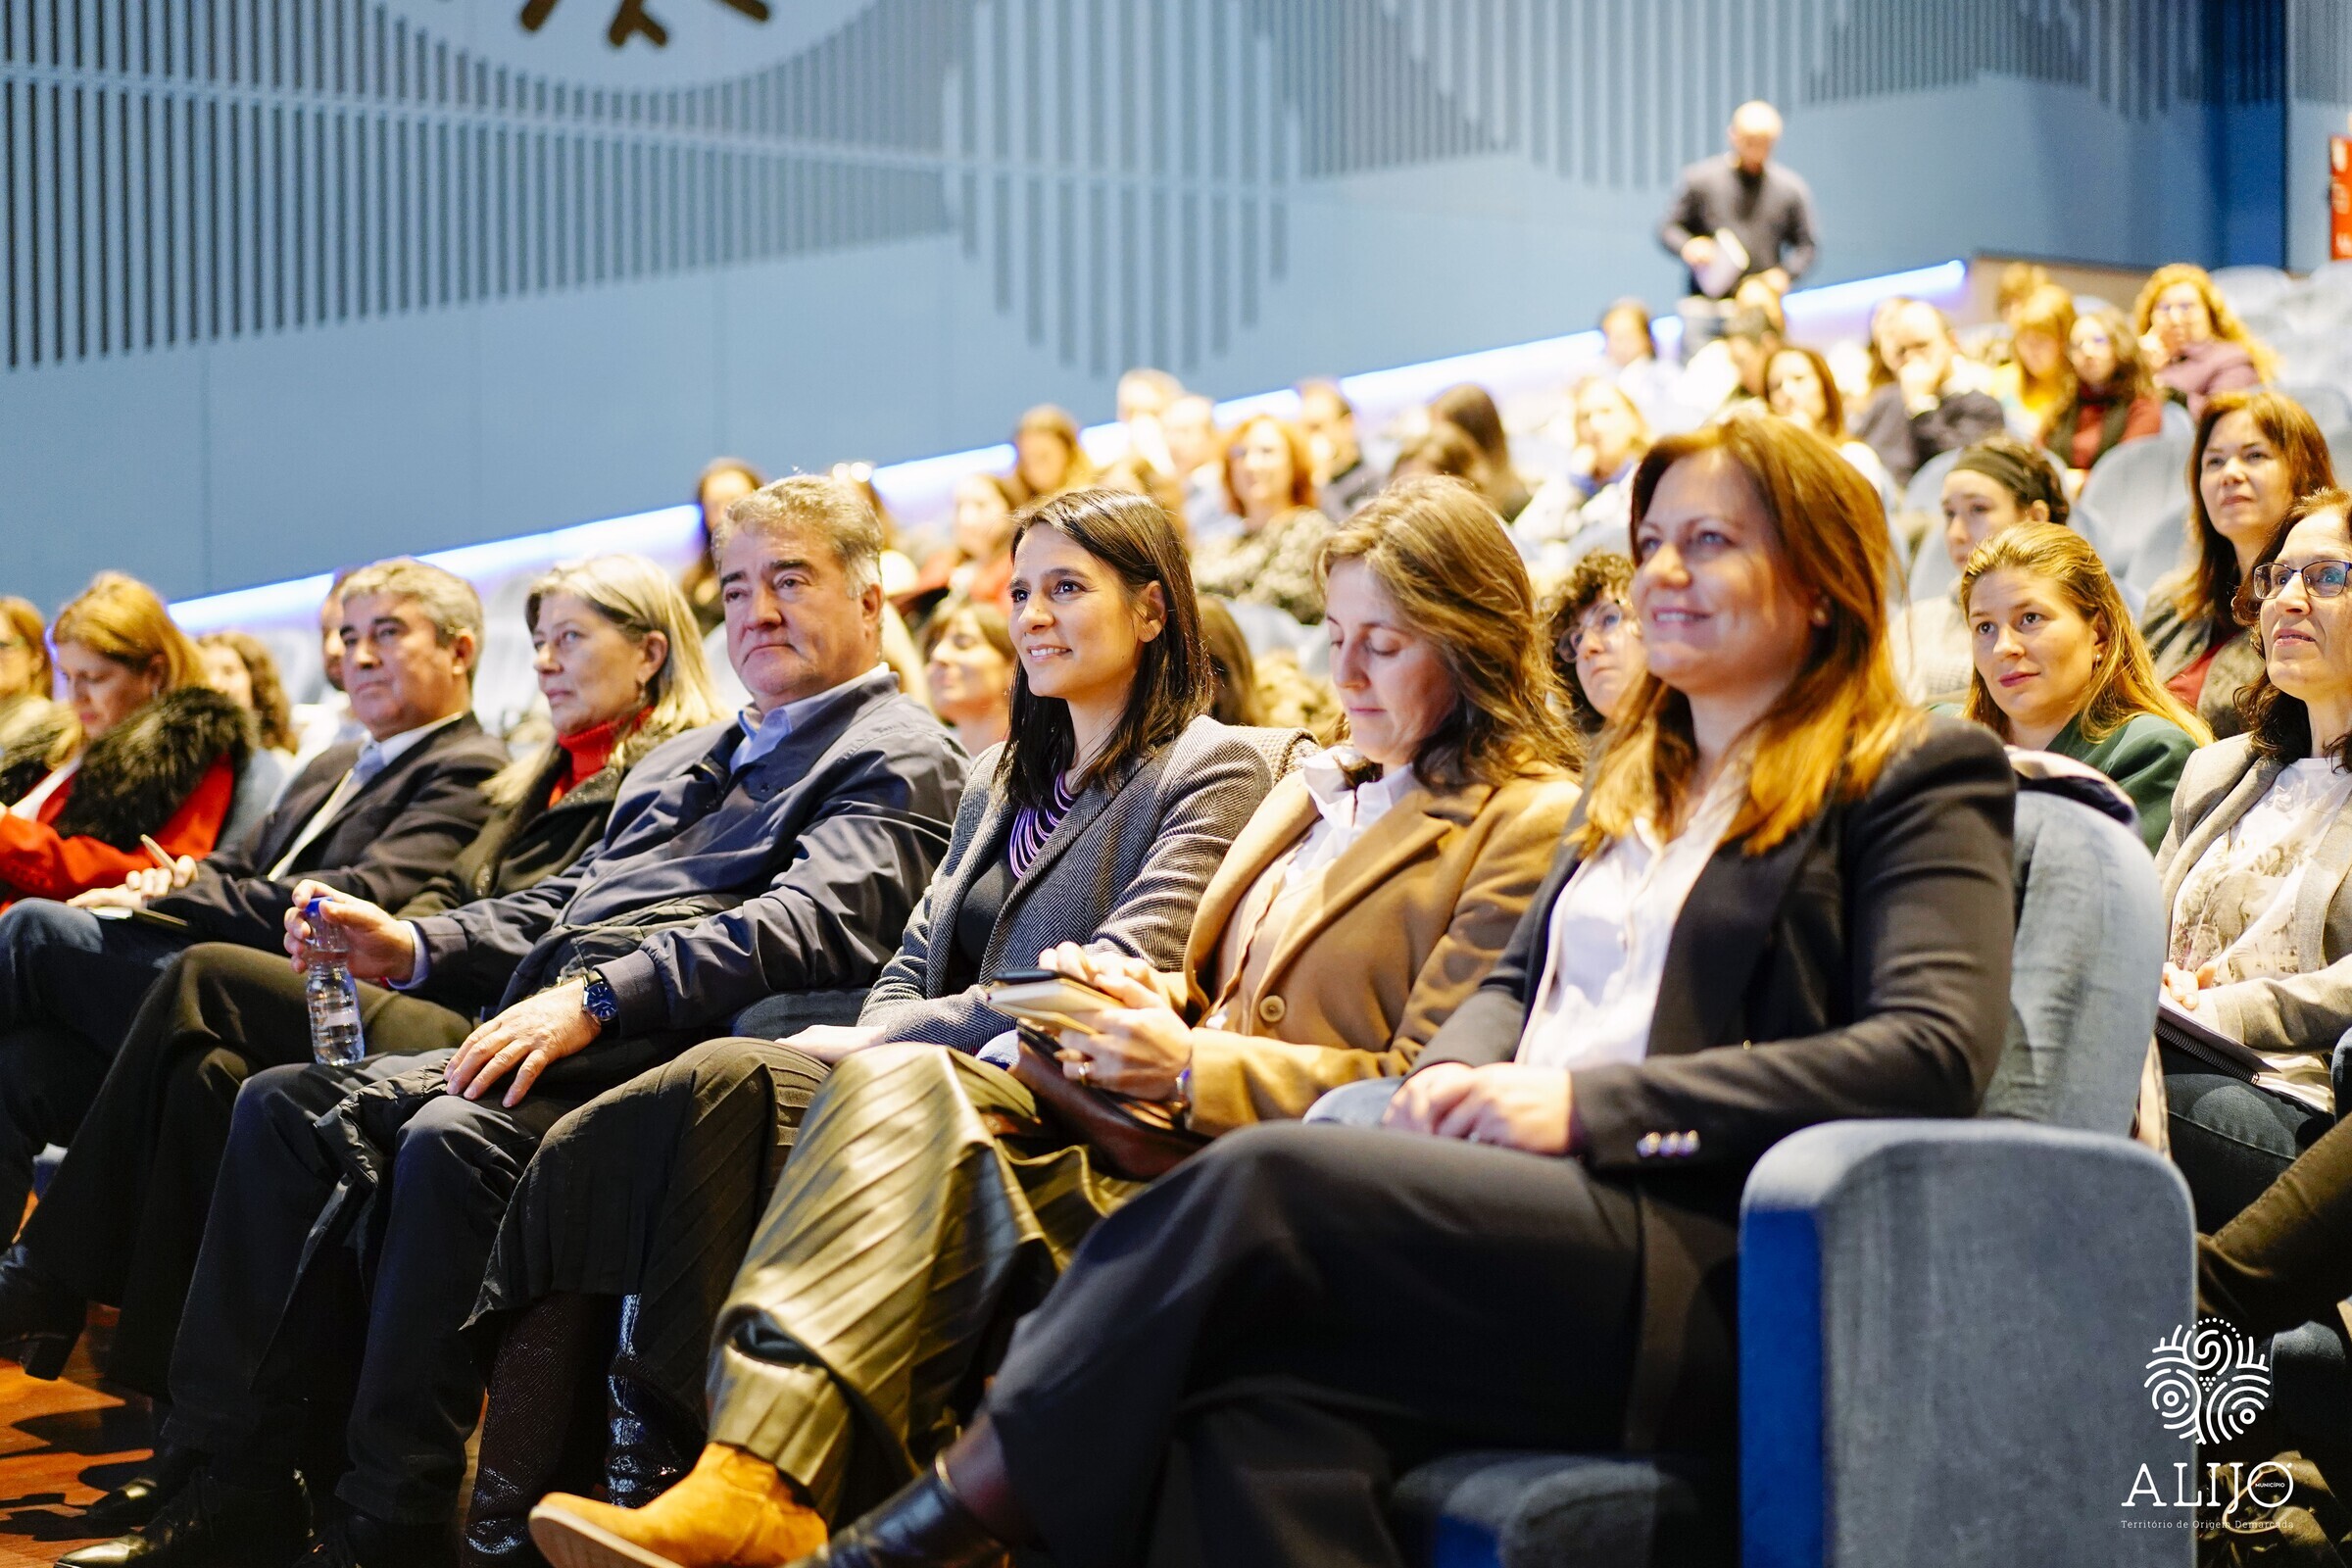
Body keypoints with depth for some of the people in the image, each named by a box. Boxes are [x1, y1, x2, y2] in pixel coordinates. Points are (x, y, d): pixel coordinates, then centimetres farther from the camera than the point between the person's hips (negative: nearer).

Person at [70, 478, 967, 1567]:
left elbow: (810, 924, -15)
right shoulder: (682, 759, 31)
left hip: (649, 1051, -9)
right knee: (284, 1103, -8)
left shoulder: (900, 761, 2)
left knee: (454, 1137, -33)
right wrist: (412, 945, 11)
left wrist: (593, 997, -25)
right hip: (547, 1034, 9)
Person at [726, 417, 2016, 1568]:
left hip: (1713, 1274, -6)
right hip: (1537, 1219, 6)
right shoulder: (1639, 780, 29)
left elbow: (1934, 1051, -9)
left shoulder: (1919, 780, 5)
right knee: (1261, 1405, -29)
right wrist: (1462, 1070, 2)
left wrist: (1592, 1104, -14)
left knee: (1272, 1176, -27)